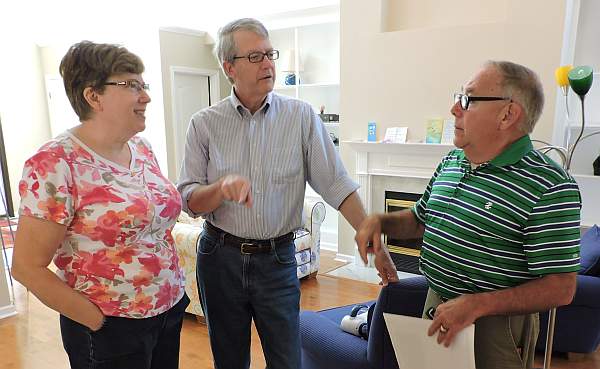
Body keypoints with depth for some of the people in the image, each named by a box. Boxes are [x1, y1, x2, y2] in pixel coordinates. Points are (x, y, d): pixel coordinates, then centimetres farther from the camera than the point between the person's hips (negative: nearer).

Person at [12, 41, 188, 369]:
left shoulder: (141, 148, 1)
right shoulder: (55, 164, -18)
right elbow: (27, 267, -14)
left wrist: (174, 288, 7)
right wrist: (98, 321, -12)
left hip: (171, 309, 7)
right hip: (112, 330, -6)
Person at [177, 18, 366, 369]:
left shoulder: (301, 116, -5)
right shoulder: (205, 123, -3)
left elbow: (335, 183, -6)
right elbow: (189, 200, -5)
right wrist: (222, 187, -25)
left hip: (277, 260, -1)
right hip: (220, 257, 1)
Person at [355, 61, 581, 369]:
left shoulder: (550, 187, -20)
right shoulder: (451, 163, 2)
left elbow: (560, 288, -20)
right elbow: (420, 220, 14)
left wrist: (476, 305, -26)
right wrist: (380, 221, -4)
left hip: (496, 324, -6)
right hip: (437, 308, 7)